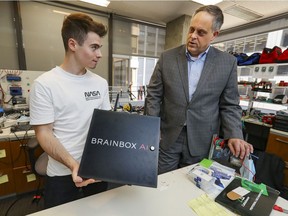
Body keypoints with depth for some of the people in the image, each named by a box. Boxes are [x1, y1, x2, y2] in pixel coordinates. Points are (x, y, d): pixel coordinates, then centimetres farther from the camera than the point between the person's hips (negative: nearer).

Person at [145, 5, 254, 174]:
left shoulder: (228, 63, 0)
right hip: (168, 139, 1)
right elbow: (154, 95, 0)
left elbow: (229, 105, 4)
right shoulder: (167, 57, -1)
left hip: (202, 144, 1)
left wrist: (234, 135, -11)